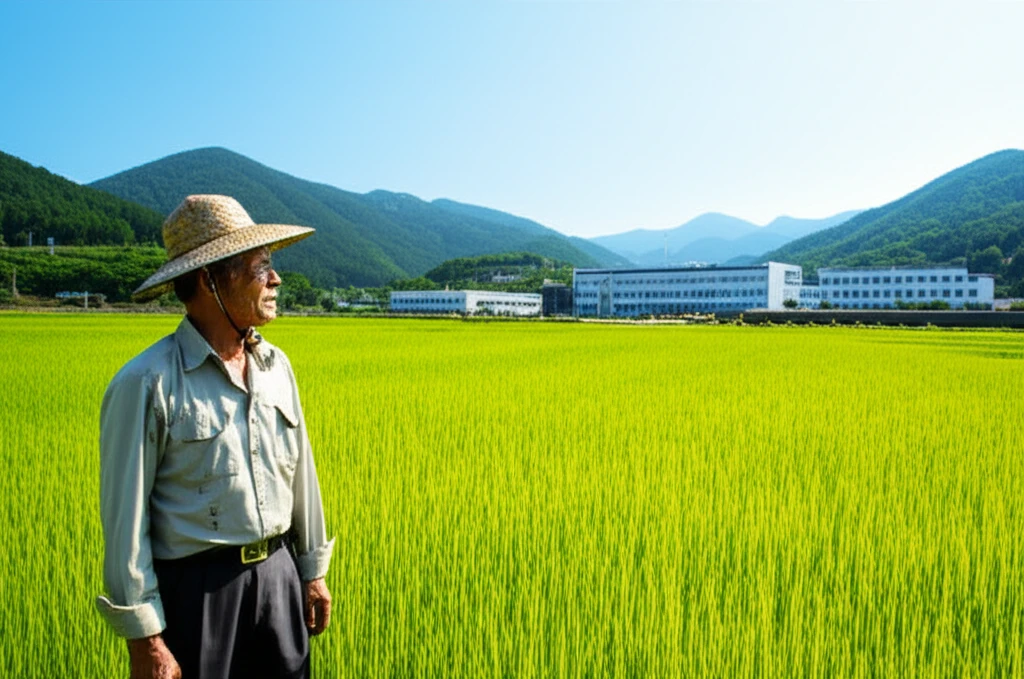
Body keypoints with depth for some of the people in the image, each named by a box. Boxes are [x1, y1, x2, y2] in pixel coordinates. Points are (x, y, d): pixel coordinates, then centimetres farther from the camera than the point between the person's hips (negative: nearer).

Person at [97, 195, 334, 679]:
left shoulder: (276, 365, 3)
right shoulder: (146, 383, -15)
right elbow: (126, 515, -13)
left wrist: (313, 571, 14)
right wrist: (144, 638, -10)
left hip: (278, 575, 6)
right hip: (196, 586, -5)